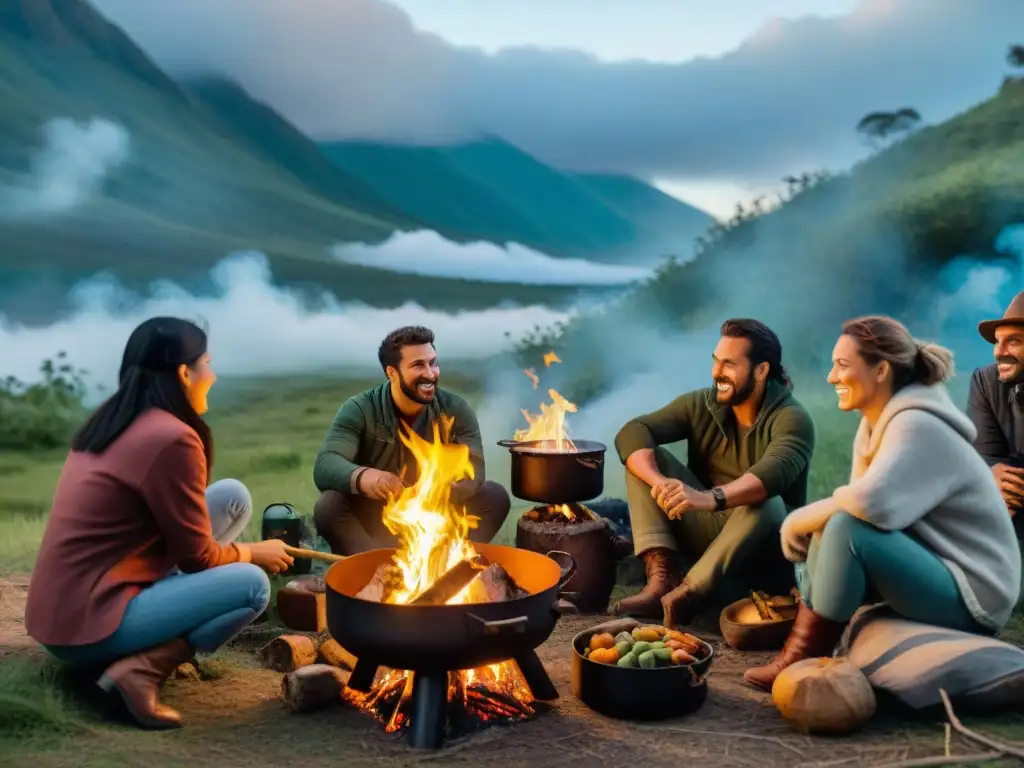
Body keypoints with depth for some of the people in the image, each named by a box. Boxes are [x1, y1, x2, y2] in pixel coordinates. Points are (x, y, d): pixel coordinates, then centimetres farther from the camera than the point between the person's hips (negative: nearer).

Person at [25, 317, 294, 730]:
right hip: (88, 624, -9)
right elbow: (197, 557, -12)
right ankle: (139, 668, -12)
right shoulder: (172, 437, -19)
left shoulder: (109, 422, 8)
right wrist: (255, 552, 8)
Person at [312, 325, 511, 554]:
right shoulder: (359, 410, -13)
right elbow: (325, 465, -27)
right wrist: (362, 477, -51)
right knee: (329, 506, -30)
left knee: (495, 496, -18)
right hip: (376, 523, -2)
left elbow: (473, 470, -15)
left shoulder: (455, 409, -5)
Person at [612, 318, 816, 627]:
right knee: (644, 456, -13)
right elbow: (632, 432, -17)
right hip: (706, 530, 4)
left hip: (767, 546, -4)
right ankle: (662, 575, -27)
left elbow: (774, 473, -38)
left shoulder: (791, 418, -17)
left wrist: (711, 498, -56)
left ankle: (687, 594, -38)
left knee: (765, 501, -37)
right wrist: (659, 482, -37)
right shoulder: (700, 404, -4)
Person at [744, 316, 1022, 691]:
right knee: (826, 526, 1)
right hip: (932, 569, 9)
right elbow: (863, 503, 3)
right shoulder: (876, 423, 7)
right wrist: (808, 522, -16)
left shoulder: (916, 425, -20)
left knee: (846, 528, -26)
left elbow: (871, 502, -35)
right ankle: (803, 646, -4)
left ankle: (807, 659, -14)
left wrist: (801, 519, -18)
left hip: (970, 594, -9)